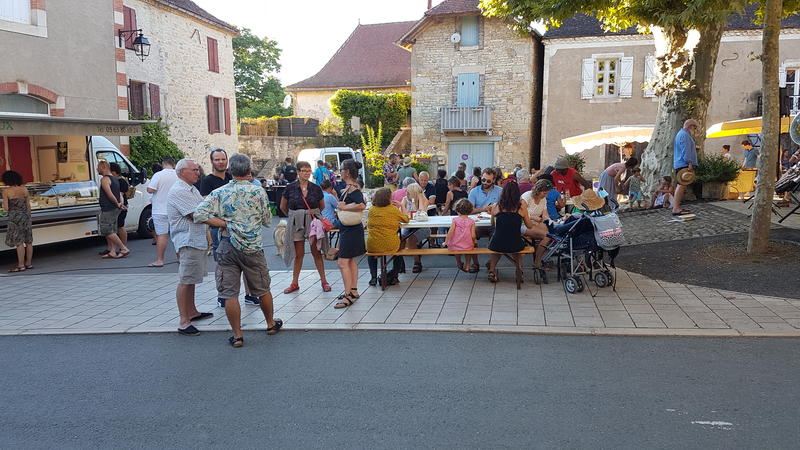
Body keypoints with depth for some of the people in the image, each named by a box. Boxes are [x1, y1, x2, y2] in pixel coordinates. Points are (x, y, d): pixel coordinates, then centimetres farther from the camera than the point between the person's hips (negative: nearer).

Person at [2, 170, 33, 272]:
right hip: (26, 215, 5)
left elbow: (6, 208, -9)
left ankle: (21, 265, 0)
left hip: (15, 217, -5)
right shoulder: (24, 189, 3)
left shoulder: (6, 191, -9)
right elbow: (28, 205, 9)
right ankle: (29, 263, 15)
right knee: (28, 241, 8)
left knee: (18, 242, -2)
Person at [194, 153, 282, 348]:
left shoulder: (219, 193, -2)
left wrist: (225, 224, -8)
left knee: (230, 293, 6)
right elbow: (267, 221, 5)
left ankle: (237, 335, 9)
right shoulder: (259, 192, -3)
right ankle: (271, 324, 33)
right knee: (262, 289, 17)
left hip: (228, 247, 0)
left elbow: (199, 214, -12)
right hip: (253, 247, 1)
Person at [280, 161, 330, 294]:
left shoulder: (316, 188, 1)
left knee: (316, 252, 2)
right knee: (299, 254, 6)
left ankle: (323, 281, 12)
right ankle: (295, 283, 16)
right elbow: (283, 207, 10)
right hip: (296, 223, 0)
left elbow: (322, 207, 15)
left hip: (313, 222, 0)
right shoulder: (290, 188, -2)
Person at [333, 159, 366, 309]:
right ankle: (353, 291, 26)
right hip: (348, 228, 11)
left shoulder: (352, 189, -20)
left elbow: (362, 205, -34)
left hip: (351, 229, -11)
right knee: (351, 260, 17)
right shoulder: (350, 188, 10)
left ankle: (348, 295, -3)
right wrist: (342, 205, 1)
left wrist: (344, 207, -24)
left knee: (343, 262, -8)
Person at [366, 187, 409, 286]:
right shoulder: (393, 209, -5)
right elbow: (406, 219, 9)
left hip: (373, 246, 2)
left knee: (370, 253, 36)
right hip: (391, 246, -2)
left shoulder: (371, 210, 2)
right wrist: (402, 206, 24)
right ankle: (393, 276, 28)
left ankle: (373, 277, 26)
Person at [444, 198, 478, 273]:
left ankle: (459, 263, 49)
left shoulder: (455, 220, -8)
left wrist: (446, 242, -4)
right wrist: (475, 241, 14)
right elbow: (473, 236, -8)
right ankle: (467, 266, 37)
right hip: (467, 247, 0)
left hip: (455, 246, 0)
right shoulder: (471, 221, -6)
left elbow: (450, 231, -14)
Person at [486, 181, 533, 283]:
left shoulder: (495, 207, -1)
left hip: (497, 246, 0)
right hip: (515, 246, 0)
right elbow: (530, 226, 12)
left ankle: (491, 271, 30)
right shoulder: (521, 208, -3)